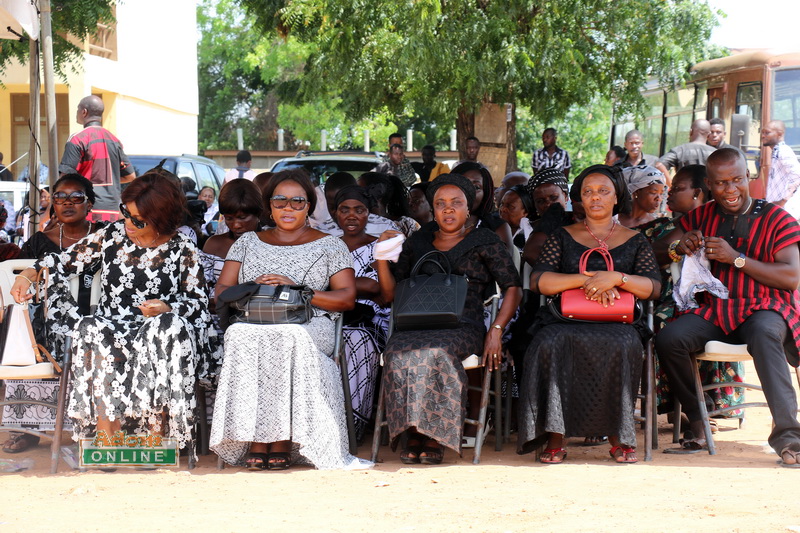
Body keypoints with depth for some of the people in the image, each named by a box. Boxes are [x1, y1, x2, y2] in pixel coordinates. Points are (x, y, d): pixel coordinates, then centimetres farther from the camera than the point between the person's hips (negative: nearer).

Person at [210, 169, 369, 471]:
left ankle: (283, 441, -34)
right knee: (242, 336, -36)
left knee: (287, 338, -39)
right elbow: (221, 292, 15)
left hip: (310, 327, -2)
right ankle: (256, 438, -34)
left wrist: (300, 292, -9)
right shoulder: (248, 242, 24)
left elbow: (347, 298, 4)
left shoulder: (329, 246, 16)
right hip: (252, 322, 2)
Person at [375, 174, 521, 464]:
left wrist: (496, 331, -6)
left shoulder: (484, 240, 14)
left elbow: (512, 288, 7)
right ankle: (413, 435, -26)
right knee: (398, 355, -33)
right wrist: (382, 257, 4)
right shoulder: (417, 242, 23)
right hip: (417, 326, 3)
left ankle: (435, 436, -27)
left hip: (463, 325, -3)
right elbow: (390, 293, 20)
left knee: (434, 353, -37)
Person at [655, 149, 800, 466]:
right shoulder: (702, 217, 14)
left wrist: (736, 258, -17)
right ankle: (697, 422, -4)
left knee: (763, 332, -40)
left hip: (765, 310, -4)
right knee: (667, 339, -26)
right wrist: (678, 244, -11)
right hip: (713, 311, 4)